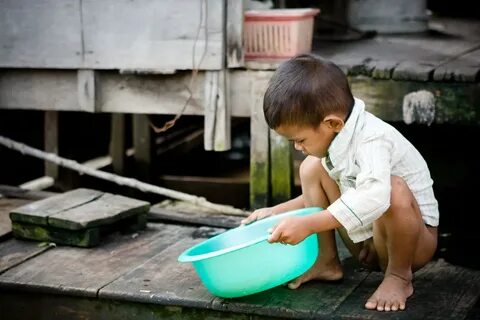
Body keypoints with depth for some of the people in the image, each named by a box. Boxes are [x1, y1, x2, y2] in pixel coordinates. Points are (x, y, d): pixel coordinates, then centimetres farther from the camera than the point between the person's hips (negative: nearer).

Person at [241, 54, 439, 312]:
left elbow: (372, 199, -49)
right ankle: (327, 262, 3)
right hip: (365, 242, 8)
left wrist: (308, 225, -50)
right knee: (312, 167, -2)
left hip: (413, 239, -8)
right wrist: (276, 212, 5)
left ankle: (399, 276, -15)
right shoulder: (335, 137, -2)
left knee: (394, 189, -39)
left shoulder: (372, 141, -29)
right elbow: (320, 195, 15)